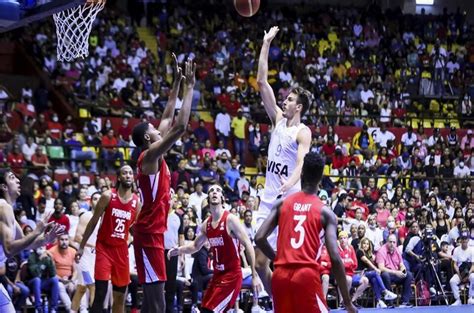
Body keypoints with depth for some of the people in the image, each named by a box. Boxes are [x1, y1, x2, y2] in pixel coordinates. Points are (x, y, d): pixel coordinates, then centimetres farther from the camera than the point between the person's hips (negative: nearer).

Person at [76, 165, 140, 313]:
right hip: (104, 247, -4)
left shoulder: (137, 202, 2)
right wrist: (81, 247, -2)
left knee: (121, 294, 8)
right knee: (100, 293, -12)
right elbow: (93, 221, -3)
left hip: (122, 249, 4)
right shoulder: (108, 196, -8)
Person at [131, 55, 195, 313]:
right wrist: (189, 86, -14)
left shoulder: (154, 156, 14)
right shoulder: (150, 155, -12)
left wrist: (177, 83, 20)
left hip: (153, 233, 10)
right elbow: (180, 126, -21)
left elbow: (168, 119, 23)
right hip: (149, 234, -10)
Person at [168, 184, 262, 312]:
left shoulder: (230, 219, -13)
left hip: (232, 275, -8)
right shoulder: (206, 224, 8)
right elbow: (195, 246, 25)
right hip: (217, 274, 8)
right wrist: (179, 250, 5)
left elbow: (248, 245, -16)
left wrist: (255, 275, -21)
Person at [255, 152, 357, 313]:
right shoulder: (325, 212, 1)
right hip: (307, 275, -4)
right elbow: (335, 258, -7)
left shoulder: (282, 204, 10)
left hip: (280, 275, 4)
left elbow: (259, 238, 1)